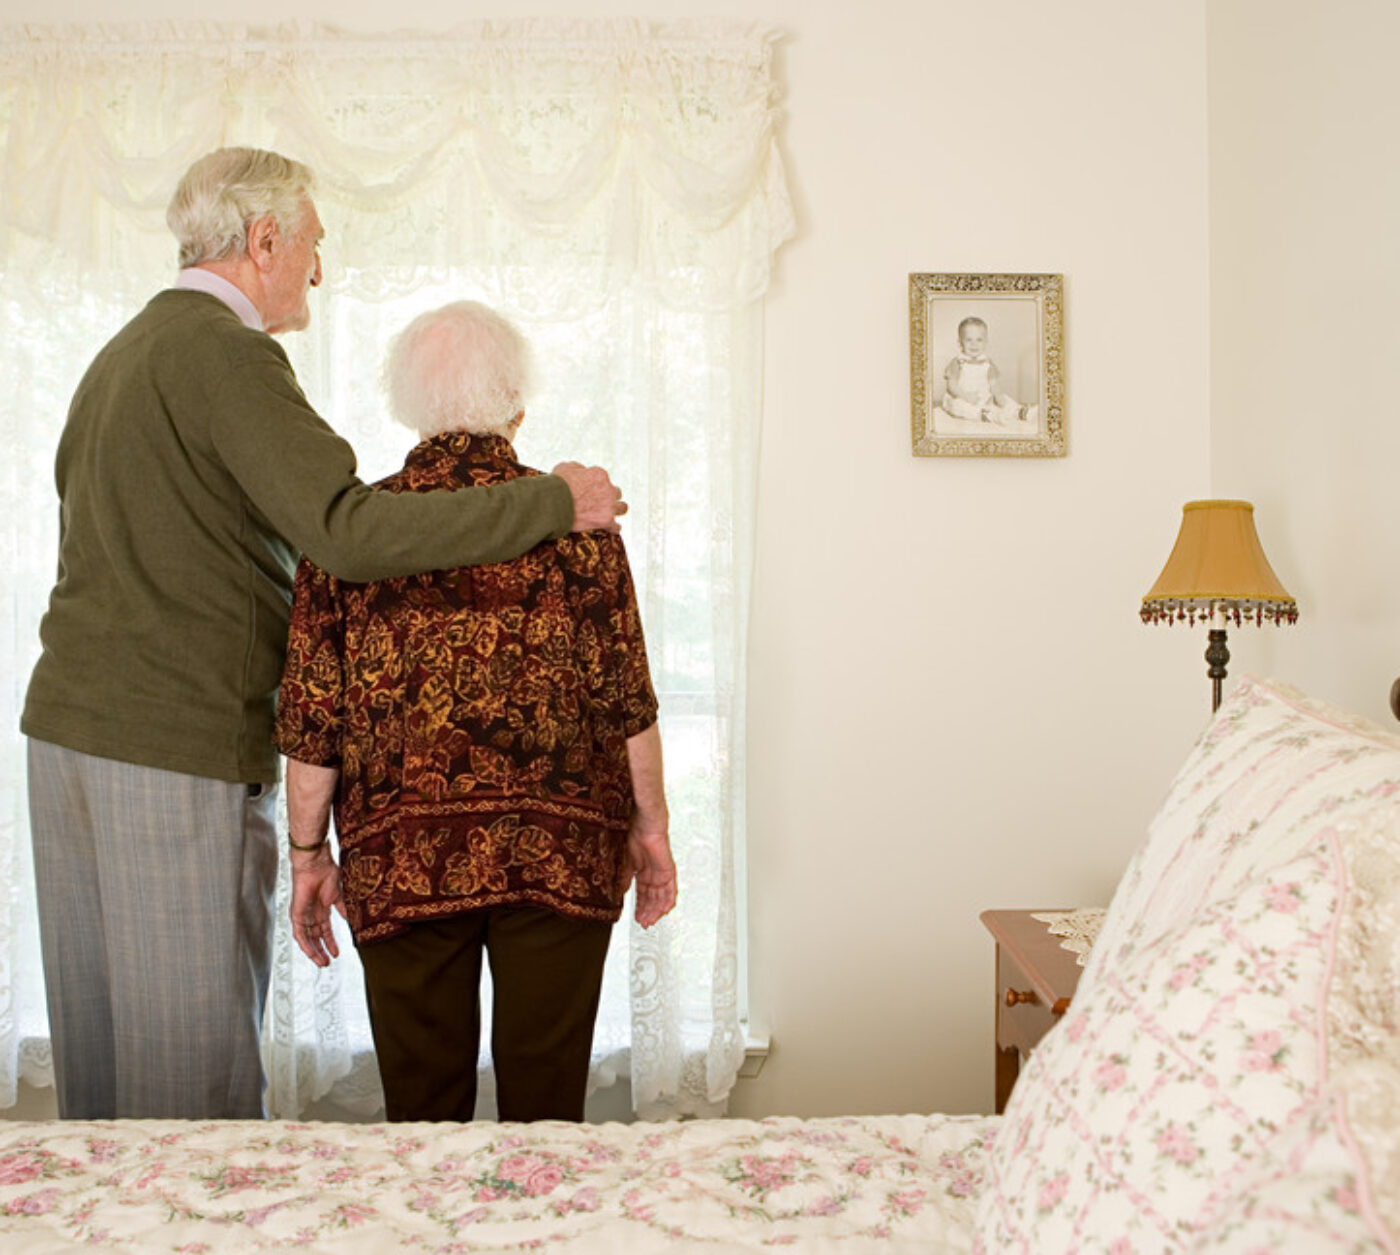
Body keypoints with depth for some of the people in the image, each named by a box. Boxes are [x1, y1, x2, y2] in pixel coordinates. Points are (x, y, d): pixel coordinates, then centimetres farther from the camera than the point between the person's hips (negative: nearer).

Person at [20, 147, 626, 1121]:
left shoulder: (121, 352, 17)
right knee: (198, 1067, -1)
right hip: (178, 752, -9)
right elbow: (347, 531, -24)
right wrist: (552, 501, -17)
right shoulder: (225, 351, -12)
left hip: (70, 723, 9)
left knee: (98, 1047, 16)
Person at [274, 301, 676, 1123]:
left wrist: (310, 853, 10)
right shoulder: (573, 519, -2)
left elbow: (311, 718, 1)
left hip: (400, 863, 1)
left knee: (423, 1108, 13)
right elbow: (627, 701, -2)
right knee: (545, 1106, 10)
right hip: (557, 856, -1)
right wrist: (651, 827, 8)